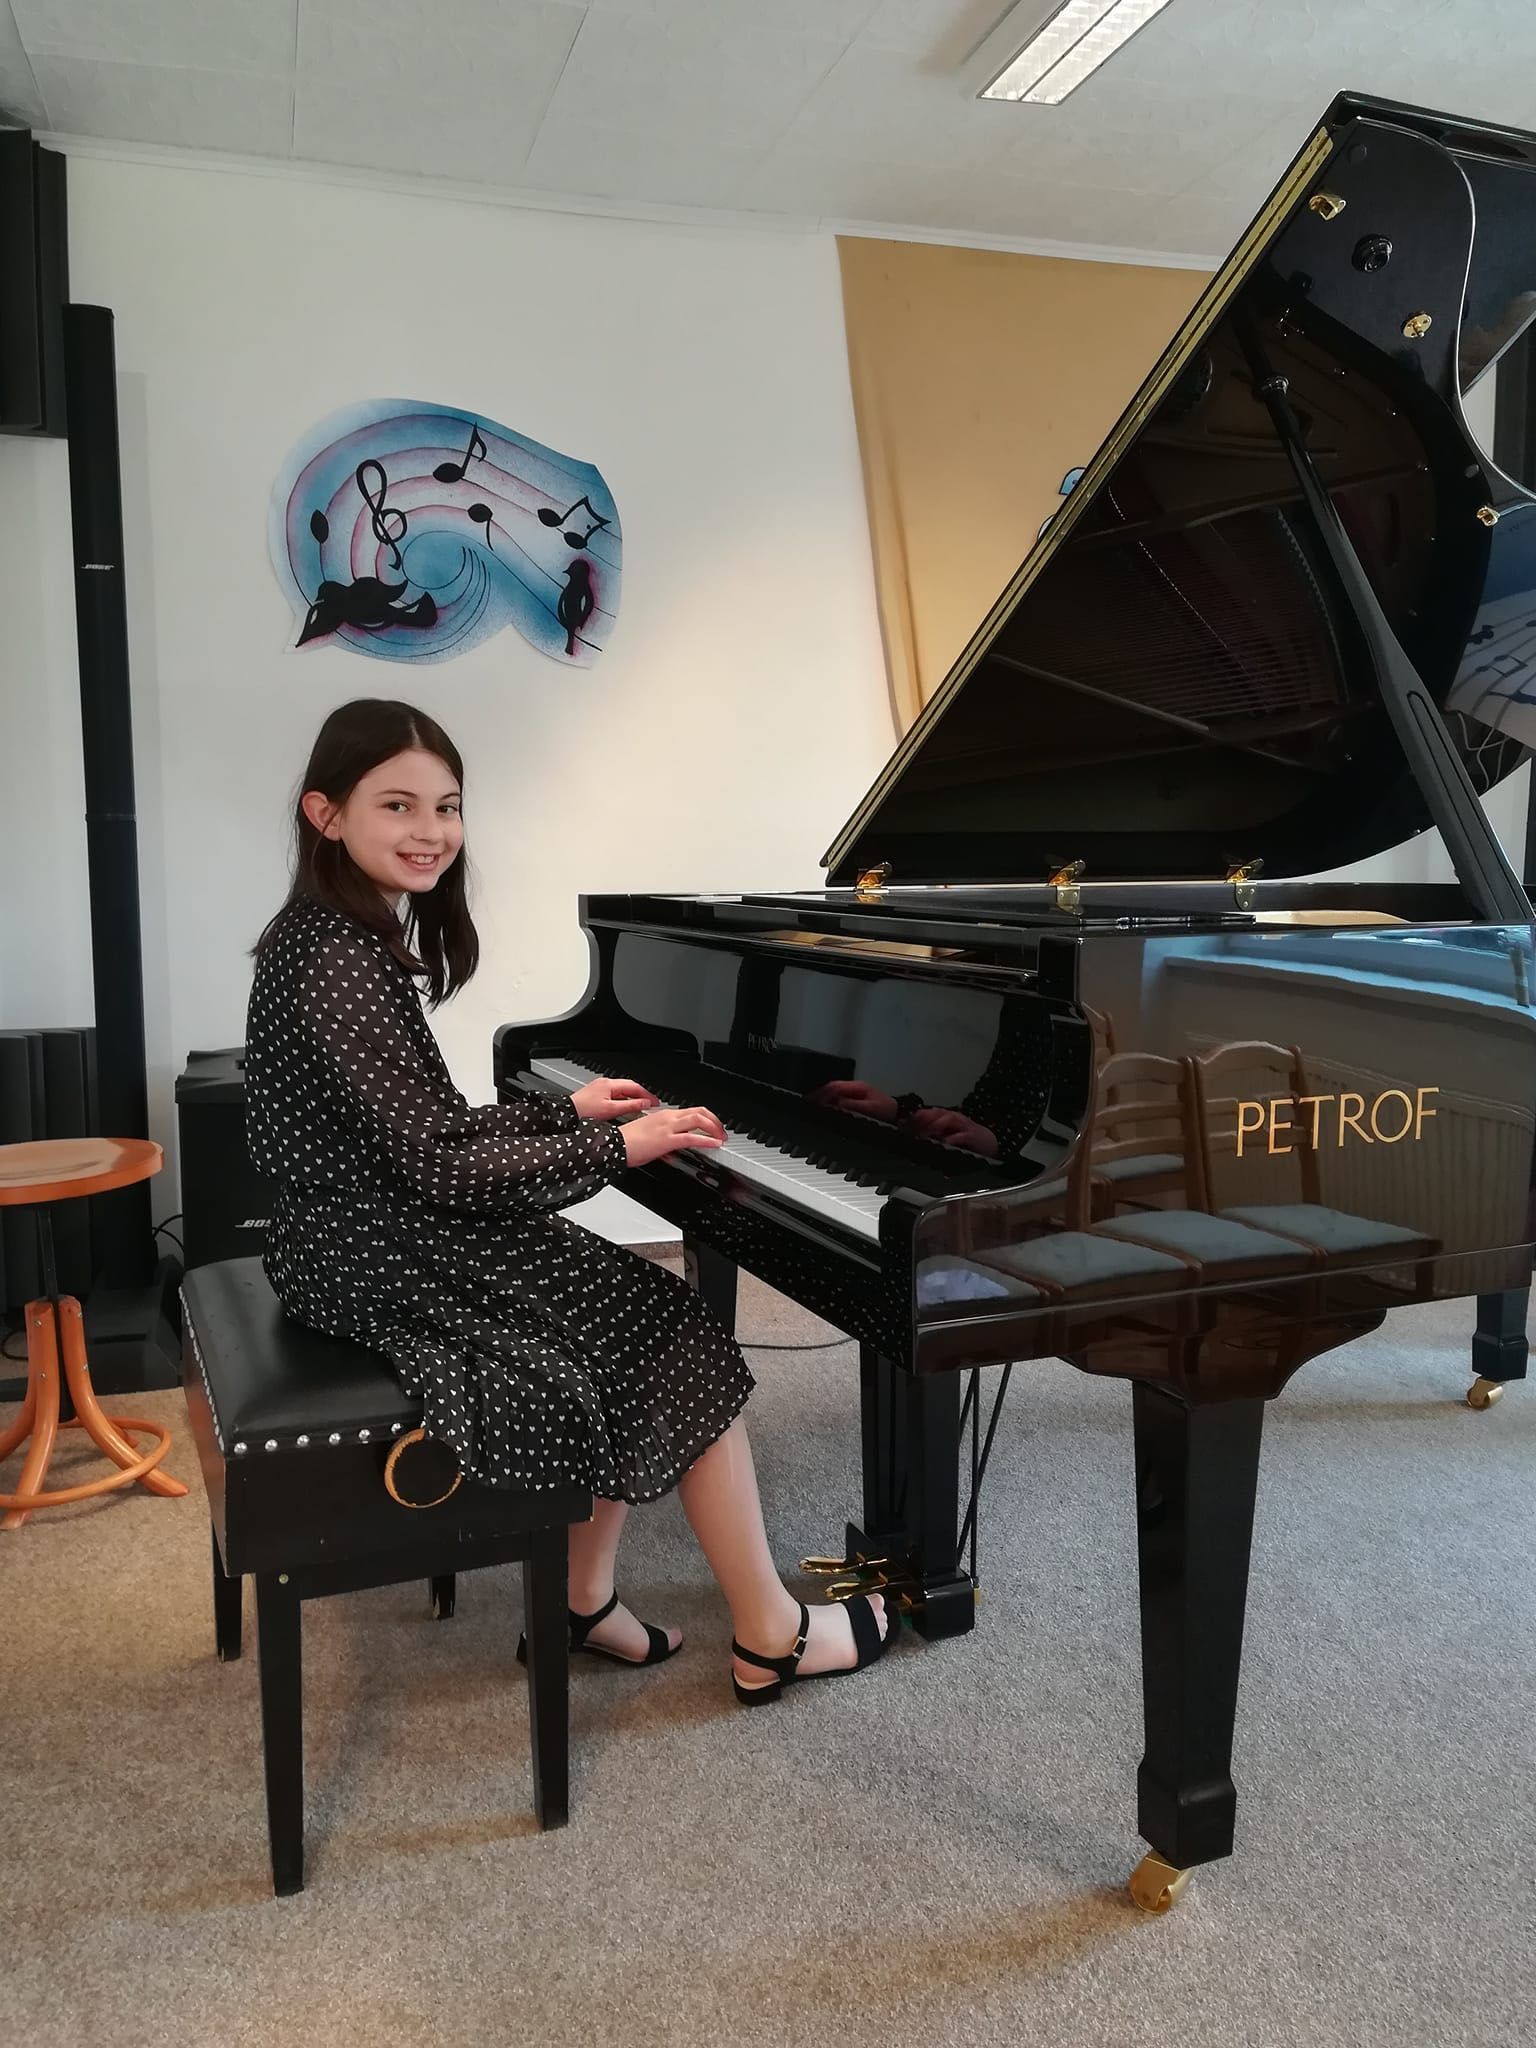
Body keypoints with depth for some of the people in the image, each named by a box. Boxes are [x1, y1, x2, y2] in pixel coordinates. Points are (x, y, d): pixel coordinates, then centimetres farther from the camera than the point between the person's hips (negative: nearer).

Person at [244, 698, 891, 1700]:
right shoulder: (340, 962, -21)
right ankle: (770, 1636, 6)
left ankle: (588, 1598, 16)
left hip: (374, 1236, 10)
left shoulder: (347, 939, 10)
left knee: (640, 1311, 10)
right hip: (388, 1267, -10)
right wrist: (617, 1145, -16)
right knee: (681, 1333, -5)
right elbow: (439, 1163, -23)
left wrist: (568, 1109, 14)